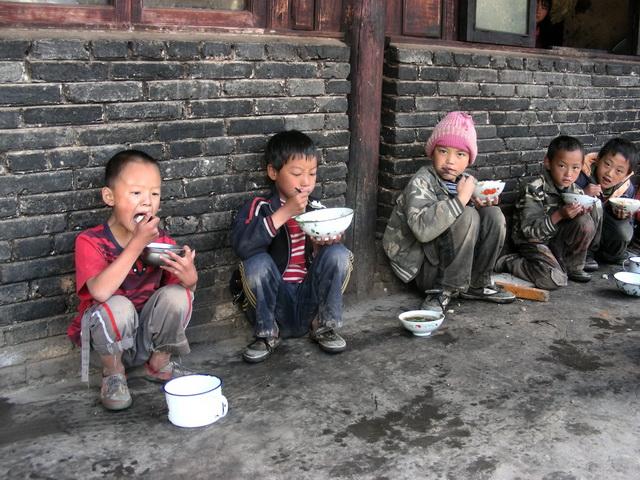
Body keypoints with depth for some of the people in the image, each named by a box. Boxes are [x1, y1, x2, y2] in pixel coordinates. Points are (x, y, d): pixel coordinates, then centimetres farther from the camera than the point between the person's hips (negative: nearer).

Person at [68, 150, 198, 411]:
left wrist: (190, 278, -32)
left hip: (150, 333, 3)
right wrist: (138, 243, -35)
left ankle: (159, 364, 3)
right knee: (118, 306, -34)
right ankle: (113, 374, -4)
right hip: (110, 336, -3)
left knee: (177, 295, -23)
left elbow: (183, 285, -7)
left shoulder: (162, 241, -6)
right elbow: (100, 291, -35)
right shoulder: (90, 242, -18)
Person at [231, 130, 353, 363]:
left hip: (311, 300, 2)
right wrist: (284, 212, -27)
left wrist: (329, 242, -21)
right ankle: (267, 334, -8)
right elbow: (241, 245, -25)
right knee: (256, 263, -29)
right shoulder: (258, 208, -6)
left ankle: (324, 327, -3)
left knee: (339, 254, -19)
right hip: (274, 305, -2)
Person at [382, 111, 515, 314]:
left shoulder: (464, 182, 5)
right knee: (466, 216, -26)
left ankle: (477, 284, 3)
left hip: (454, 263, 7)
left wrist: (481, 205, -5)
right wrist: (460, 199, -30)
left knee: (493, 214, -7)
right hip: (423, 268, -7)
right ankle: (444, 290, -16)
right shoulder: (421, 182, -17)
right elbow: (422, 229, -35)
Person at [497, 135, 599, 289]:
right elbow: (529, 230, -24)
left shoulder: (576, 192, 0)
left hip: (559, 240, 6)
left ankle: (573, 267, 0)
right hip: (535, 243, -6)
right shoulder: (534, 190, -20)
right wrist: (559, 215, -35)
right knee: (555, 280, -27)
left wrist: (583, 212, -17)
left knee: (586, 222, -19)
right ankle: (507, 262, -3)